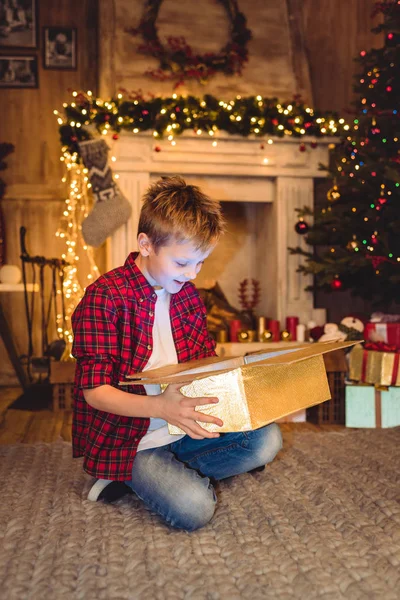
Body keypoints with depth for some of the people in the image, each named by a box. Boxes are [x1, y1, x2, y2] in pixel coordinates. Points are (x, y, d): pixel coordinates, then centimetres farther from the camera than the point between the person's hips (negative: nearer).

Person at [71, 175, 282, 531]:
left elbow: (207, 364, 13)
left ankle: (174, 474, -5)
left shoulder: (187, 293, 6)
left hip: (182, 428, 7)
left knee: (267, 439, -6)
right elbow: (95, 391, -20)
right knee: (195, 507, -25)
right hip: (129, 440, -7)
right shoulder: (105, 297, -17)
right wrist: (161, 406, -36)